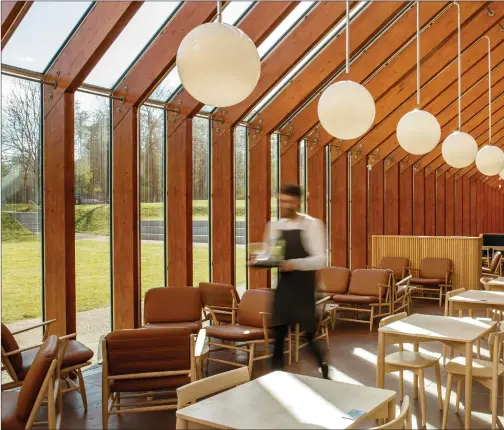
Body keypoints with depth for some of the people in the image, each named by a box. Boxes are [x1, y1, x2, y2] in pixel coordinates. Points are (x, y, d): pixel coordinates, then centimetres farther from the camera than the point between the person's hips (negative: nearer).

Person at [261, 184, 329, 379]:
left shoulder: (312, 224, -9)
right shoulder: (274, 226, 7)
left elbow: (320, 260, -16)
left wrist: (295, 263, -31)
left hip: (304, 287, -4)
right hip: (283, 285, 5)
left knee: (309, 334, 3)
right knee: (278, 334, 6)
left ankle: (324, 372, 28)